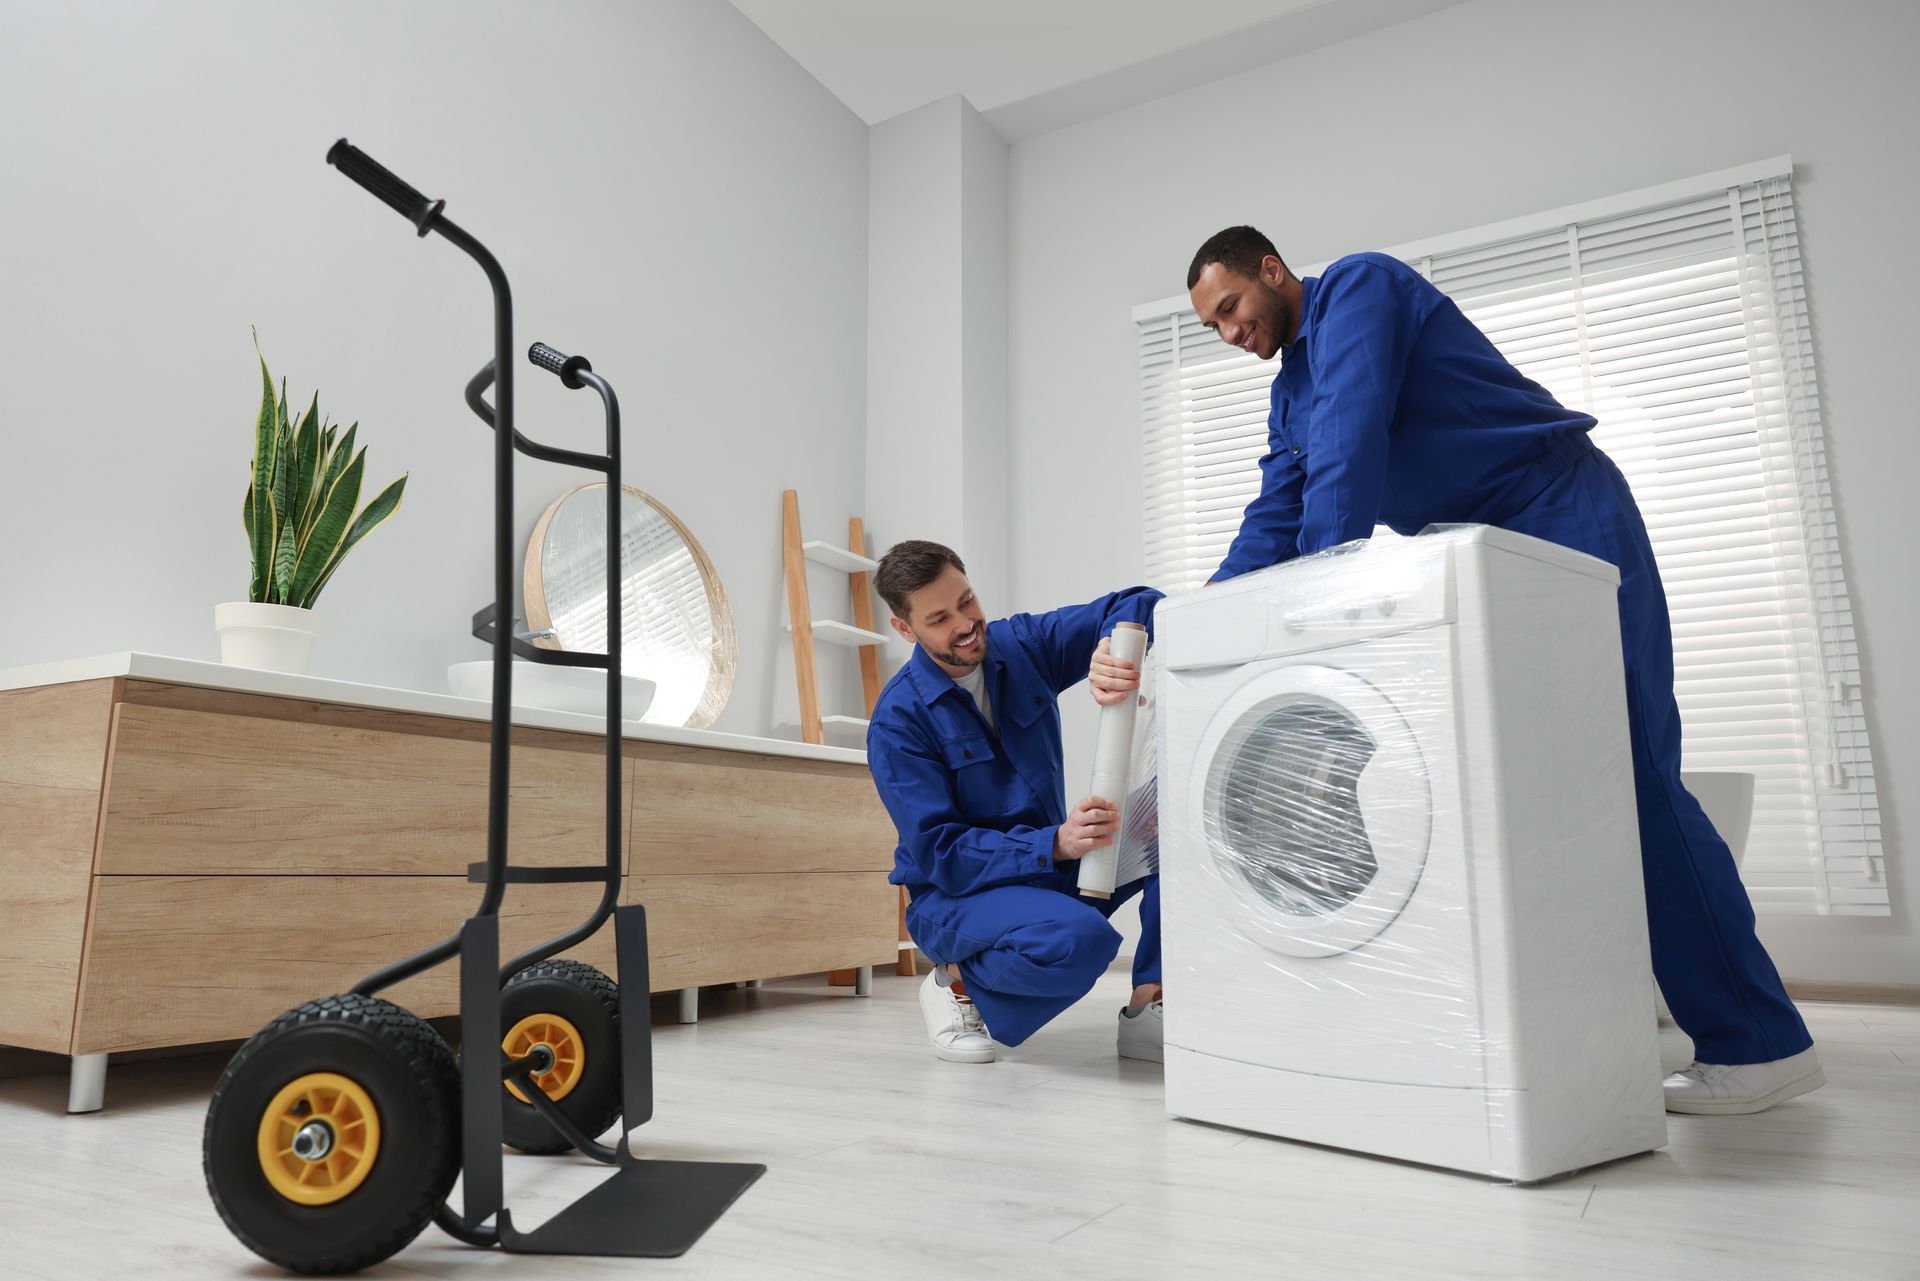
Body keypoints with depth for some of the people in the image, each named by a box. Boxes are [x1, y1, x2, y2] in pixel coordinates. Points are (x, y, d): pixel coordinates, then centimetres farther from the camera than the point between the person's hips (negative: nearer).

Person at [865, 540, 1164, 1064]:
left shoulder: (1022, 645, -2)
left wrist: (1113, 648, -31)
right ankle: (960, 981, -4)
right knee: (1079, 941, -37)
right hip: (956, 895, -5)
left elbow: (1138, 604, -6)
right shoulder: (898, 720, -15)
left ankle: (1147, 1004, -11)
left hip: (1059, 871, 6)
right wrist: (1055, 843, -34)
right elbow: (939, 854, -20)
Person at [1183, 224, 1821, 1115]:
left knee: (1625, 772, -13)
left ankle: (1759, 1041, -5)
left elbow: (1349, 444, -22)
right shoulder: (1289, 398, 17)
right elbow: (1271, 526, 10)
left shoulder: (1356, 287, -8)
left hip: (1564, 519, -8)